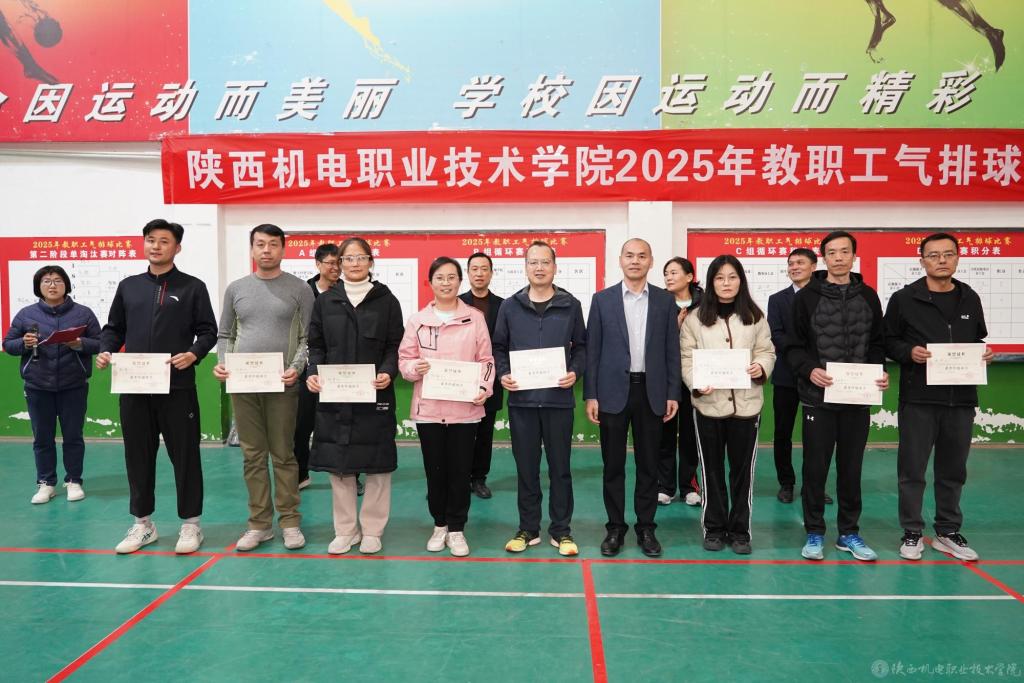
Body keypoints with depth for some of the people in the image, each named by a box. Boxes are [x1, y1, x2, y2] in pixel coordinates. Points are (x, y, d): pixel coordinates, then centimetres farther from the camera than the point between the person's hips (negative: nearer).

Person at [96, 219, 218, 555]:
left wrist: (194, 354, -17)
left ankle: (190, 523, 14)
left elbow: (208, 330, 1)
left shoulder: (192, 287, 3)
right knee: (138, 456, 11)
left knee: (185, 455, 2)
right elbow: (114, 328, 17)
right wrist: (105, 351, -3)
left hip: (178, 387, -4)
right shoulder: (128, 286, 13)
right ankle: (142, 523, 24)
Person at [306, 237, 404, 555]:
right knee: (338, 464, 6)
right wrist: (313, 373, -8)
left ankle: (372, 530, 17)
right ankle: (345, 530, 20)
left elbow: (395, 346, 2)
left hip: (375, 394, -2)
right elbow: (316, 345, 10)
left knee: (377, 464, 3)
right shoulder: (325, 301, 9)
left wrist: (387, 372, -16)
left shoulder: (386, 300, 3)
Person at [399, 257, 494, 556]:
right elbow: (404, 359, 6)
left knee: (460, 471, 5)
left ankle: (456, 529, 19)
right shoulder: (417, 320, 4)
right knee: (435, 470, 10)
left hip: (465, 407, -1)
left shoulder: (475, 318, 2)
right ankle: (439, 524, 28)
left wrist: (484, 388, -10)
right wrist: (415, 368, -15)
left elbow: (486, 360, 4)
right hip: (428, 408, 1)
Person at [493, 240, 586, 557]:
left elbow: (582, 346, 8)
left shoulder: (570, 305, 4)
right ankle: (528, 528, 21)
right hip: (521, 399, 1)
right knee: (526, 467, 9)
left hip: (558, 398, -1)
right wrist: (503, 374, -6)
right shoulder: (510, 306, 6)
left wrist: (575, 372, -8)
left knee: (560, 466, 7)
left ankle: (561, 530, 19)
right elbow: (499, 347, 10)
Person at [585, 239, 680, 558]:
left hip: (651, 392, 1)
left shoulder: (665, 300, 5)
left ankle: (646, 528, 21)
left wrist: (673, 394, 0)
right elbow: (592, 350, 1)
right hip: (613, 391, -1)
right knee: (613, 465, 6)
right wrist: (590, 395, -4)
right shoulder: (602, 299, 2)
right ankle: (615, 528, 18)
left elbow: (672, 350, 5)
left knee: (648, 464, 8)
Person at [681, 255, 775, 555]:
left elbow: (766, 351, 7)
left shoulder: (755, 317, 5)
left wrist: (762, 367, -15)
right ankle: (714, 528, 22)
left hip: (746, 403, 1)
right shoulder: (696, 318, 1)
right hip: (708, 403, -1)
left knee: (743, 469, 8)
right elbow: (687, 358, -1)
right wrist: (696, 384, -17)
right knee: (712, 469, 9)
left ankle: (739, 530, 22)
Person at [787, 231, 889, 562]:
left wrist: (881, 372, -4)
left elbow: (876, 343, 13)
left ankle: (849, 532, 24)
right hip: (818, 397, -3)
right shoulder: (807, 296, -1)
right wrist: (809, 370, -19)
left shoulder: (868, 296, 9)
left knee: (852, 468, 11)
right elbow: (794, 346, -2)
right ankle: (814, 533, 17)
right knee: (815, 468, 4)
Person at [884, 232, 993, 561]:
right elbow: (888, 340, 0)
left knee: (953, 470, 13)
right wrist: (909, 351, -19)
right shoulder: (904, 299, -2)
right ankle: (912, 532, 16)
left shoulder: (970, 299, 11)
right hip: (918, 399, -4)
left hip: (961, 399, 4)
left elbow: (977, 340, 20)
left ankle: (948, 532, 26)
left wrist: (984, 353, -1)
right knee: (912, 468, 3)